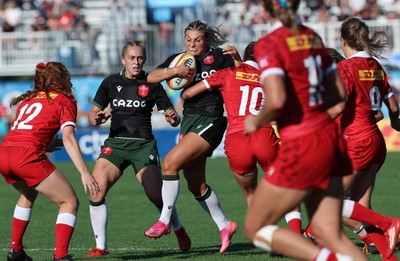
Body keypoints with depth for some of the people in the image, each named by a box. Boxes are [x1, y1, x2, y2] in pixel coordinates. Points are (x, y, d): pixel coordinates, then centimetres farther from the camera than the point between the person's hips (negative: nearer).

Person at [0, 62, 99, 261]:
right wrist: (84, 172, -10)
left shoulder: (28, 99, 28)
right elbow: (68, 138, -4)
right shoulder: (64, 101, 9)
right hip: (28, 155, -7)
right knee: (70, 202, 3)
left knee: (28, 194, 35)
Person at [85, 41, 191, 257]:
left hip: (143, 144, -2)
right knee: (97, 190, -18)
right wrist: (97, 118, -13)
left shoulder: (151, 85, 3)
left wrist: (173, 118, -20)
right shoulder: (111, 82, 8)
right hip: (115, 143, 2)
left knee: (156, 195, -13)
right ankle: (100, 247, -7)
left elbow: (173, 118, 5)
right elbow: (93, 114, 11)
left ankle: (178, 230, 20)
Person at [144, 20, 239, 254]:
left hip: (210, 122, -7)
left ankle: (164, 221, -11)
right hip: (189, 121, 7)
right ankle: (224, 226, 26)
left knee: (170, 163, -19)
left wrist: (236, 56, -14)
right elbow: (151, 77, -4)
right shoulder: (179, 59, 8)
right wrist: (175, 71, -19)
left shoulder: (218, 57, -3)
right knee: (196, 185, 10)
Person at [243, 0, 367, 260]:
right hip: (332, 140, 7)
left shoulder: (268, 45, -13)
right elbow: (340, 92, 15)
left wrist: (256, 122, -6)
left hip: (302, 150, -7)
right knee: (329, 233, 9)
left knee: (256, 229, 8)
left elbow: (276, 101, -25)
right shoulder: (313, 37, 9)